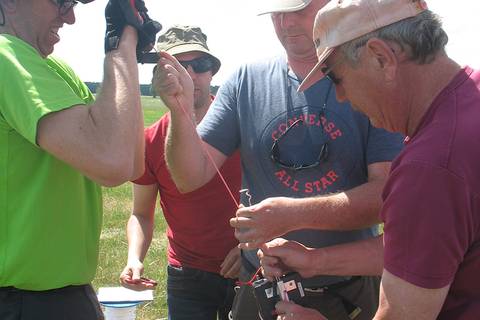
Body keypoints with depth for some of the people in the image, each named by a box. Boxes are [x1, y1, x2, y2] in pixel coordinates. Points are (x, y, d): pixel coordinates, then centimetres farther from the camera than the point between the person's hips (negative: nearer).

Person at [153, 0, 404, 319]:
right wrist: (181, 111, -25)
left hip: (351, 290, -2)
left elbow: (388, 192, -18)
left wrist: (297, 215, -31)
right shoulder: (246, 81, -4)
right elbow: (192, 177, -7)